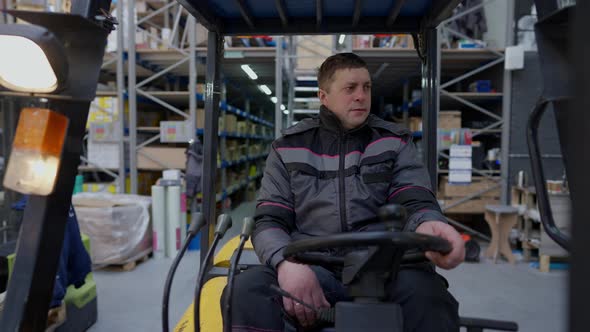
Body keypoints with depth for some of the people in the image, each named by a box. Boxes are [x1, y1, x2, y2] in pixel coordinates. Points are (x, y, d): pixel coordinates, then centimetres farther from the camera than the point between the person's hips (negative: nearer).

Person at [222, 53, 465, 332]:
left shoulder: (395, 142, 14)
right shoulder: (289, 147, 12)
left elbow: (415, 203, 2)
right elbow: (269, 221, 6)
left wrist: (429, 225, -25)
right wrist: (286, 262, -19)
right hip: (312, 268, 0)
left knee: (426, 291, -34)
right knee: (247, 288, -31)